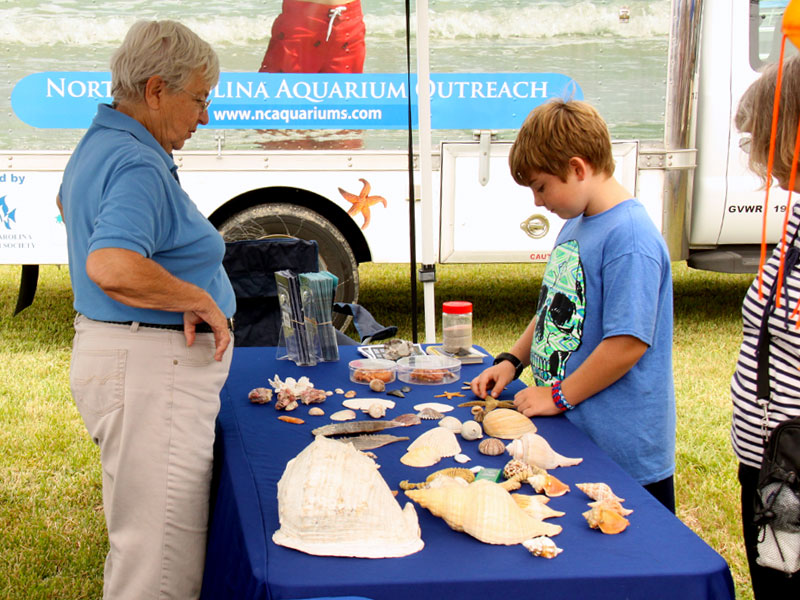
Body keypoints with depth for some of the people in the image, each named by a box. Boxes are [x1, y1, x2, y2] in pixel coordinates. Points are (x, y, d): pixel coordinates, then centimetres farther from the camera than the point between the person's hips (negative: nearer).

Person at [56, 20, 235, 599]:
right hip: (151, 369, -11)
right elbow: (111, 266, -36)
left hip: (111, 351, 11)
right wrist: (200, 300, -22)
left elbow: (69, 202, 37)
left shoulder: (97, 144, 15)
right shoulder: (138, 165, -20)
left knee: (139, 541, 21)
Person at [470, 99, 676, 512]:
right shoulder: (575, 224, 10)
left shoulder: (629, 237, -20)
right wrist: (512, 361, 10)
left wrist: (558, 396, -15)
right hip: (571, 431, 9)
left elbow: (628, 342, -24)